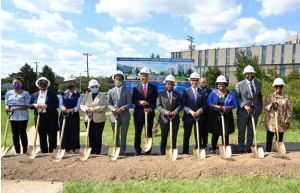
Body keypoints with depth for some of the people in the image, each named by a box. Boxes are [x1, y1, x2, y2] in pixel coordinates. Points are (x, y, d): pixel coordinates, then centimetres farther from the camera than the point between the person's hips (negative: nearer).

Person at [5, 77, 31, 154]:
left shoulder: (25, 93, -5)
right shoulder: (8, 93, 10)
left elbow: (26, 106, -10)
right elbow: (6, 104, 13)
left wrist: (16, 108, -22)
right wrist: (7, 108, -11)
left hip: (22, 117, -4)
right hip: (12, 117, 5)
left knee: (22, 134, 2)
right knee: (15, 134, 9)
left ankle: (24, 152, 13)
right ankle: (17, 152, 19)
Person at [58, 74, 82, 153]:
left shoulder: (78, 95, 4)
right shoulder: (62, 94, 13)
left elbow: (78, 106, -7)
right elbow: (61, 104, 0)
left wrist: (72, 110, -27)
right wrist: (64, 109, -22)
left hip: (74, 117, -2)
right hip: (64, 116, 2)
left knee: (74, 133, -1)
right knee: (64, 133, 2)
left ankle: (74, 149, 6)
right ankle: (66, 149, 9)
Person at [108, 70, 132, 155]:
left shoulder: (127, 91, 3)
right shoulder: (111, 91, 8)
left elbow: (129, 104, -2)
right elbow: (109, 104, 6)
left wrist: (122, 108, -18)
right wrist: (113, 109, -15)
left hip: (124, 116, -1)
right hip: (114, 116, 2)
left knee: (123, 135, 4)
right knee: (116, 135, 9)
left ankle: (122, 151, 12)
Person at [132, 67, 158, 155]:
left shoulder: (153, 87, 8)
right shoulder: (136, 87, 8)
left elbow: (155, 101, 3)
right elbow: (133, 100, 3)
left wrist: (151, 108, -13)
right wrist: (139, 102, -16)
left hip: (149, 113, 0)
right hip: (138, 113, 0)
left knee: (149, 132, 5)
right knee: (138, 132, 3)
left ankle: (148, 151, 13)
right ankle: (137, 150, 13)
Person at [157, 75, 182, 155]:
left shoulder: (177, 95, 12)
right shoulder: (161, 94, 8)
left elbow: (180, 105, 4)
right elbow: (159, 105, -1)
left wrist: (175, 112, -15)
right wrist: (165, 112, -17)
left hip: (175, 119, 1)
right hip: (164, 118, -1)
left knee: (173, 138, 5)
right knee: (164, 138, 4)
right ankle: (162, 153, 12)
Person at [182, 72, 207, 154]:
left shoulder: (202, 92, 10)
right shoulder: (186, 91, 3)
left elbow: (205, 105, 8)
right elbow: (183, 104, -3)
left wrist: (200, 110, -12)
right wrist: (190, 111, -18)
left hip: (199, 117, 2)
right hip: (188, 116, -2)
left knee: (198, 136, 6)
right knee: (186, 136, 4)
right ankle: (185, 152, 14)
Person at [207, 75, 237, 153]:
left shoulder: (230, 94, 5)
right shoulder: (213, 92, 5)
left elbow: (234, 105, 4)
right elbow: (209, 103, 0)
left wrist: (227, 107, -14)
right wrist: (216, 106, -16)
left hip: (226, 116, 0)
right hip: (215, 116, 0)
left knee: (226, 134, 1)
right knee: (215, 134, 1)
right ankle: (213, 149, 12)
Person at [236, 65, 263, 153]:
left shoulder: (259, 83, 9)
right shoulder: (240, 84, -3)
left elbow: (260, 97, 15)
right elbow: (237, 97, -3)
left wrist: (260, 108, 9)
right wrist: (244, 105, -16)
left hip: (255, 111, 3)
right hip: (243, 111, -3)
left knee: (251, 130, 8)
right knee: (241, 130, 4)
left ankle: (248, 148, 20)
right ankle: (241, 148, 16)